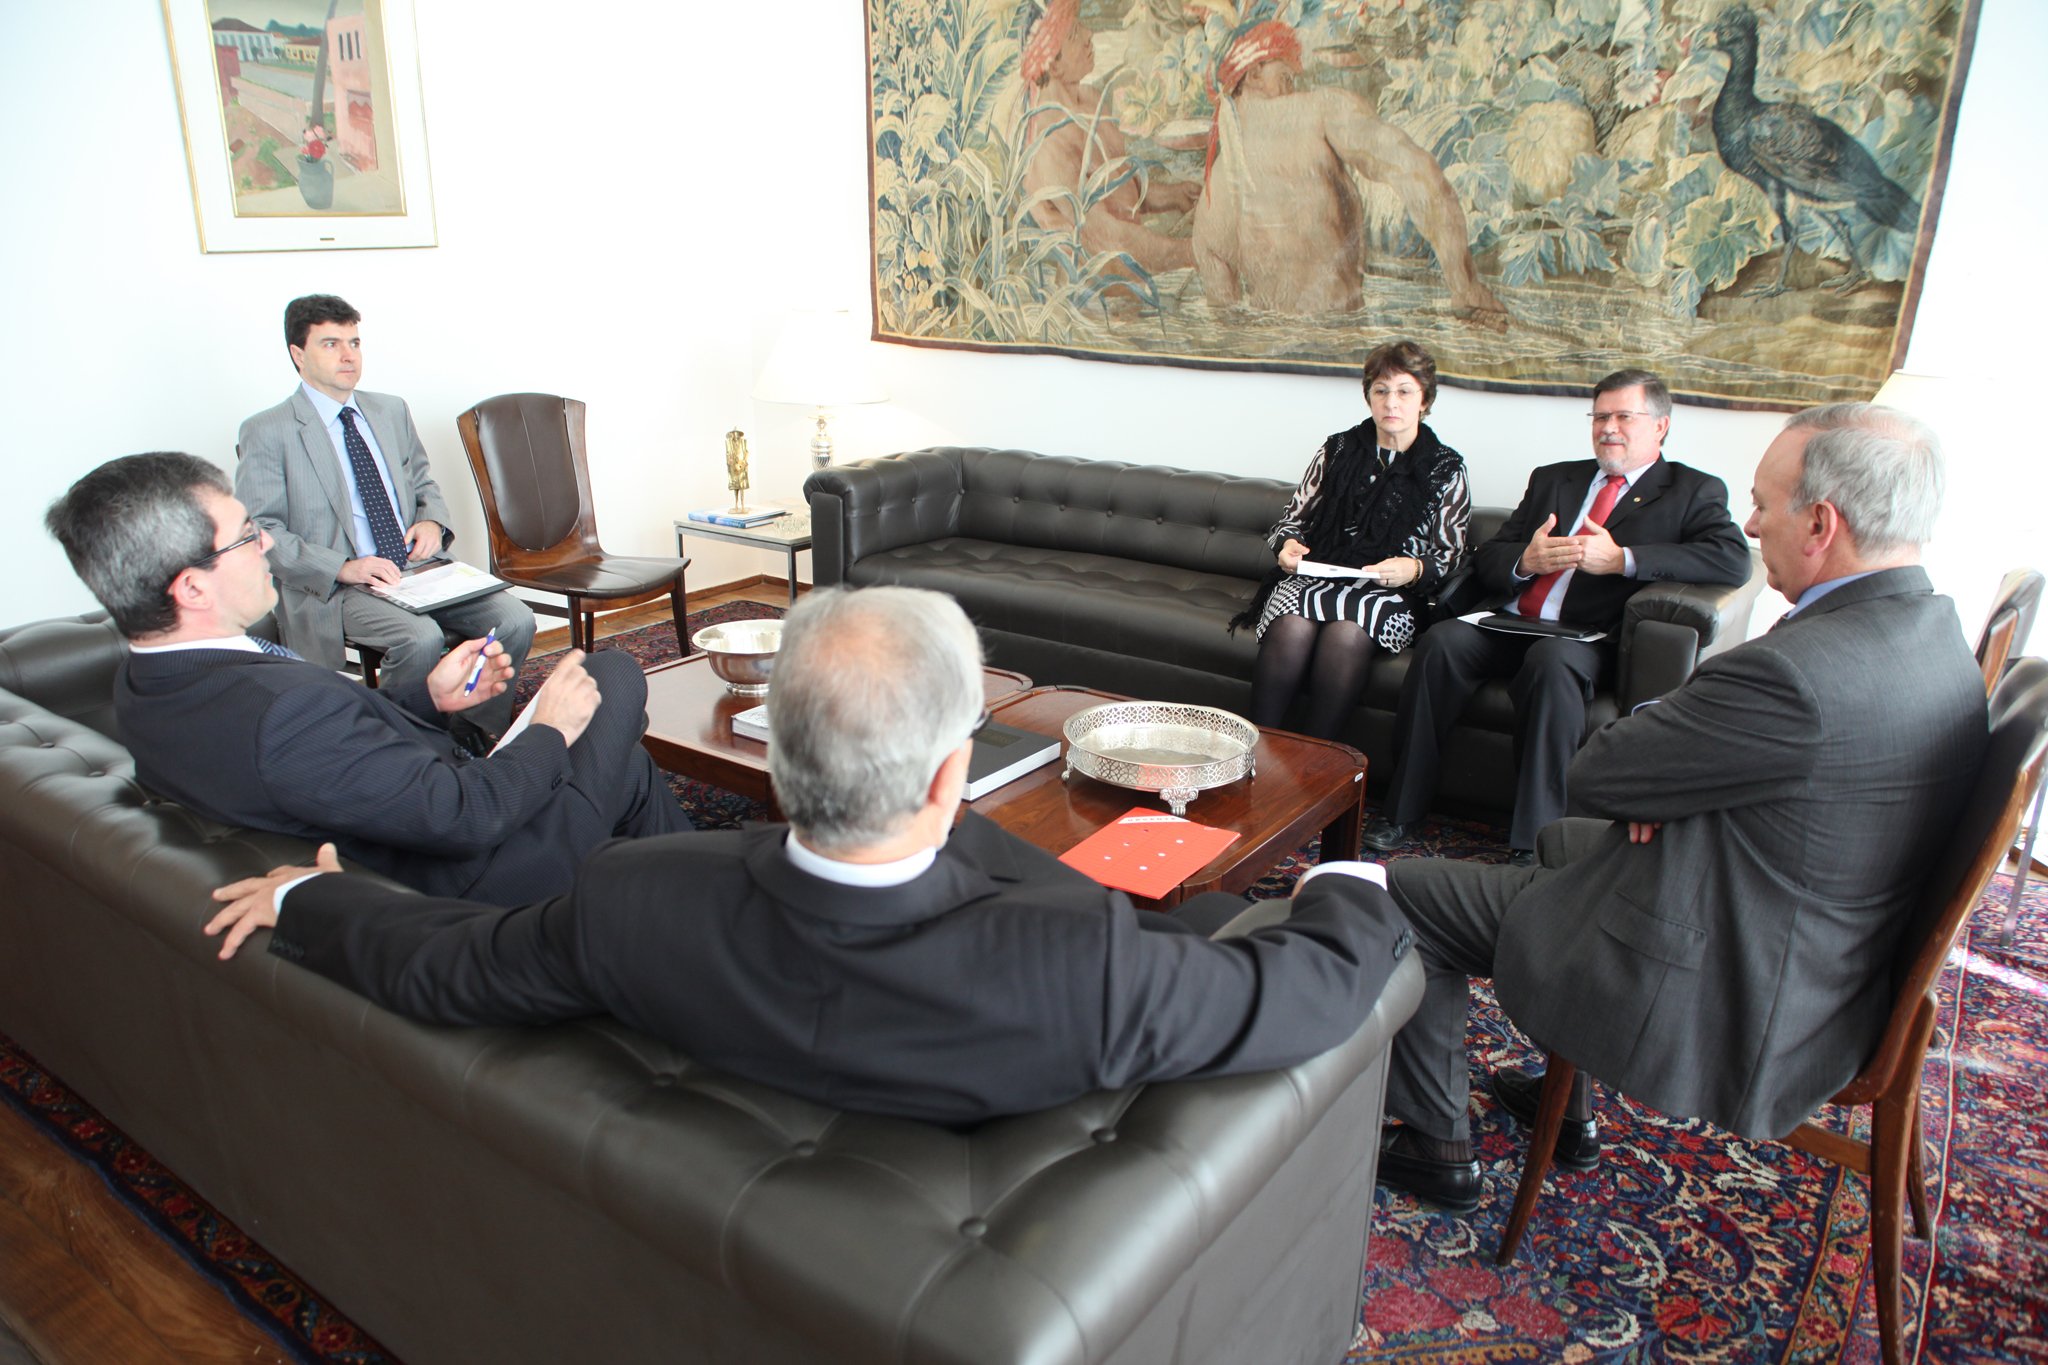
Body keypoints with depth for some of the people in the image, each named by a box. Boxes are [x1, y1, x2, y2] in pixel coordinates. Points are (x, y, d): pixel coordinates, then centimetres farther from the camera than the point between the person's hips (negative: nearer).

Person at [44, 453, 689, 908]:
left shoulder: (142, 682, -6)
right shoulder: (281, 709, -37)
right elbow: (470, 816, -30)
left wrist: (426, 697, 2)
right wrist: (549, 731, -14)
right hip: (475, 875, -8)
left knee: (628, 763, 23)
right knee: (616, 674, 11)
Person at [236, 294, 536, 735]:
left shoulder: (392, 411, 17)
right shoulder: (268, 433, -1)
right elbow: (259, 532, -7)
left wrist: (432, 521, 2)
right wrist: (343, 567, -20)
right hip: (334, 590, -5)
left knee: (515, 621, -19)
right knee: (421, 638, -34)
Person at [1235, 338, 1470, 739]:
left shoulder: (1445, 470, 10)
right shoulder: (1337, 450, 15)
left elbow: (1451, 555, 9)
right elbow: (1294, 517, 20)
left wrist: (1415, 568, -13)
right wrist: (1287, 546, -4)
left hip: (1392, 590, -1)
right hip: (1317, 574, 2)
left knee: (1347, 631, -36)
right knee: (1292, 626, -34)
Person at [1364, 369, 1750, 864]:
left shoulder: (1693, 493, 12)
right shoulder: (1552, 479, 25)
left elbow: (1735, 560, -9)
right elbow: (1485, 560, 18)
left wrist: (1621, 559, -15)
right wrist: (1524, 560, -7)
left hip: (1584, 637, -4)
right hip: (1509, 620, 4)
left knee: (1551, 663, -37)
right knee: (1441, 642, -26)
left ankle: (1535, 842, -33)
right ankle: (1401, 810, -22)